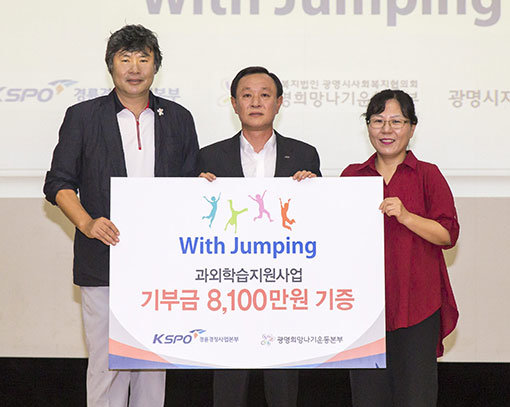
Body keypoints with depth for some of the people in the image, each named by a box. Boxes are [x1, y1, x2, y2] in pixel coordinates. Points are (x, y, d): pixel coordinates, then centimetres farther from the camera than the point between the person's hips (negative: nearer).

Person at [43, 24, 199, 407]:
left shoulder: (179, 119, 11)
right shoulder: (83, 117, 5)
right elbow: (59, 183, 3)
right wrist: (87, 223, -14)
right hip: (103, 262, -2)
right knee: (107, 362, -3)